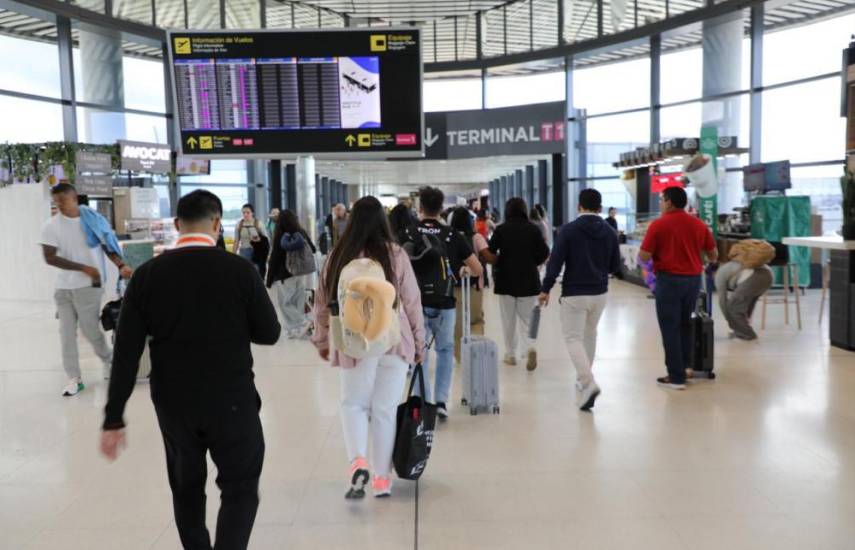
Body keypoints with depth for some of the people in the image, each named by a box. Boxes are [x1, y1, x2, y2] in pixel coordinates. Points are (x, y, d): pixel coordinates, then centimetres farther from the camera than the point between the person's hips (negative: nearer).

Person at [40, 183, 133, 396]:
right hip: (63, 287, 2)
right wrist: (84, 268, -16)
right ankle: (74, 378, 13)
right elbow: (49, 258, -10)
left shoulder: (93, 220, -5)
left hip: (89, 286, -2)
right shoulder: (51, 226, -5)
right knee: (67, 332, 4)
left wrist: (121, 266, -14)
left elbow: (107, 245, 3)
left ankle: (109, 360, 28)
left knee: (90, 329, 1)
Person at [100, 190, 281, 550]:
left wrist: (113, 419, -1)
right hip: (232, 400, -3)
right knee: (240, 488, 11)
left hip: (172, 403, 3)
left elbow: (126, 352, -7)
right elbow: (269, 334, -6)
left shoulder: (147, 274, -6)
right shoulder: (240, 270, -12)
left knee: (186, 488, 22)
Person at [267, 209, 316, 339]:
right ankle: (296, 328, 13)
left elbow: (274, 259, -13)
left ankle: (302, 324, -7)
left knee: (284, 302, 3)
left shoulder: (280, 237, -13)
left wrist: (269, 279, -8)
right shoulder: (302, 233, 2)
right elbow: (313, 250, 13)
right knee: (299, 301, 11)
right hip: (301, 273, 6)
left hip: (285, 275, -5)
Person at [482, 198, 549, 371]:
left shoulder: (501, 229, -5)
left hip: (506, 280, -1)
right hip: (529, 280, 1)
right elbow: (544, 255, -5)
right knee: (527, 318, 9)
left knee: (509, 319, 11)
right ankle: (530, 347, -15)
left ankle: (510, 354, 17)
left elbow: (488, 254, -8)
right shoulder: (534, 229, -2)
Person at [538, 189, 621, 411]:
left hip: (574, 293, -4)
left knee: (573, 338, 1)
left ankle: (588, 382, -18)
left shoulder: (568, 229, -10)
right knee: (590, 335, 21)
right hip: (599, 293, 5)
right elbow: (615, 267, 7)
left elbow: (555, 262, -13)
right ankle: (583, 379, 31)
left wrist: (545, 289, -4)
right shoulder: (610, 232, 2)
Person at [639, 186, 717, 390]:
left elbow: (644, 256, -11)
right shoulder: (699, 224, 5)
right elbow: (713, 255, 12)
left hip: (669, 279, -5)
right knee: (685, 325, 20)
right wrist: (710, 261, 34)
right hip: (693, 279, 5)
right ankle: (683, 367, 25)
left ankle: (676, 377, 4)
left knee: (670, 328, 2)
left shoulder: (658, 225, -9)